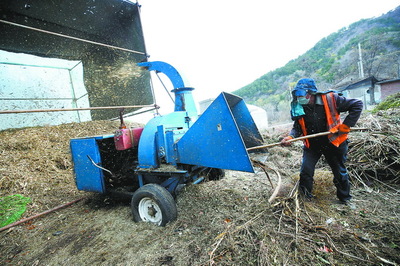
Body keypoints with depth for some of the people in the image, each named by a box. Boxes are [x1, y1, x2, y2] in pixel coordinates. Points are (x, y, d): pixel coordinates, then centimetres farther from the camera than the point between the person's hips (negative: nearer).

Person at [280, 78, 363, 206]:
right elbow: (297, 127, -4)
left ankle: (345, 198, 39)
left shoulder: (330, 99, -19)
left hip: (333, 143, -1)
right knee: (305, 171, -8)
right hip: (311, 145, 1)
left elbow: (357, 105, -10)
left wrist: (345, 126, -16)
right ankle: (305, 197, 15)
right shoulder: (298, 108, -10)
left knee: (340, 172, 15)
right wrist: (290, 137, -25)